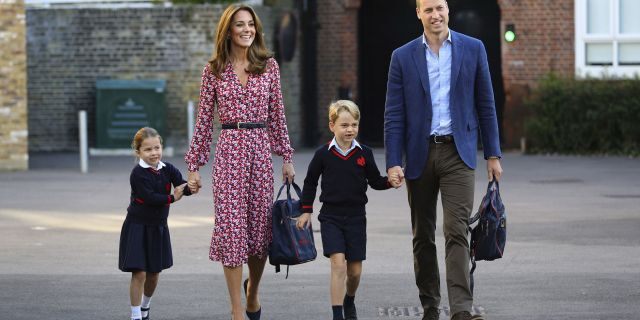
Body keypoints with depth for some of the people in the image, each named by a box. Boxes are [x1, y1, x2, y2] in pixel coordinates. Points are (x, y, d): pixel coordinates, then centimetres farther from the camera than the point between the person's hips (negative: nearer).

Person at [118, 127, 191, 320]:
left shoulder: (168, 170, -2)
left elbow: (183, 188, -14)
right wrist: (172, 198, -18)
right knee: (139, 273, -9)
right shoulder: (138, 173, -16)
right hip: (137, 227, -5)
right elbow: (149, 197, -25)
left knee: (154, 273, 14)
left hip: (158, 227, 5)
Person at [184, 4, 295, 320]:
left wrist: (286, 157, 6)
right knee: (231, 226, -5)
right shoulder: (214, 69, 3)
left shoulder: (268, 66, 7)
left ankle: (252, 291, 35)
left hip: (261, 149, 2)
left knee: (261, 225, 7)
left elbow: (277, 115, 10)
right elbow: (204, 119, 5)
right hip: (229, 149, -2)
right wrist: (194, 166, 3)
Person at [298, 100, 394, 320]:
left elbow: (375, 181, 9)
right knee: (338, 262, -17)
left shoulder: (364, 154, 1)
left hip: (356, 217, 2)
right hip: (331, 217, -2)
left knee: (355, 270, 7)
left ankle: (349, 301, 38)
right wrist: (306, 211, 9)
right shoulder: (323, 154, -3)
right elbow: (310, 182, 9)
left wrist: (390, 181, -11)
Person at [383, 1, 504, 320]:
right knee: (422, 236, 8)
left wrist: (493, 154, 4)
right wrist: (393, 162, -6)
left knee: (456, 232, -12)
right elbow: (394, 114, 2)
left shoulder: (473, 49, 4)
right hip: (419, 153, 2)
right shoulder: (403, 57, 4)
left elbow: (485, 105, 7)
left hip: (457, 152, -2)